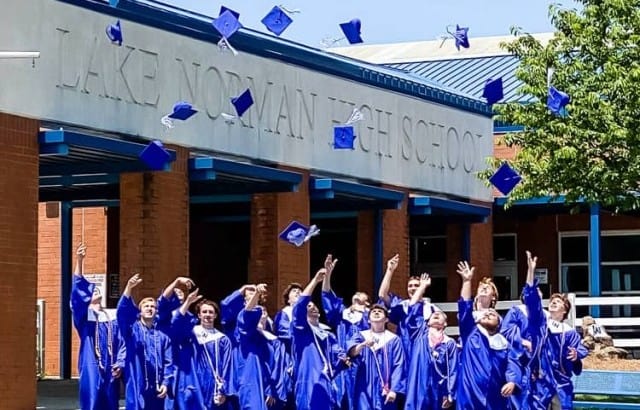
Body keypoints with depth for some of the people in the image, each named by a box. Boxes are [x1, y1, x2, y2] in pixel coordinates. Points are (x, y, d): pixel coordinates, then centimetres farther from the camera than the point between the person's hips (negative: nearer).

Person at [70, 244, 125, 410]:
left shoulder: (113, 317, 15)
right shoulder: (84, 315, 4)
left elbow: (121, 343, 12)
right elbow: (77, 293, -10)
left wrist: (120, 363, -5)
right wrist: (79, 261, -19)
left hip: (110, 369, 4)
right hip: (92, 369, -4)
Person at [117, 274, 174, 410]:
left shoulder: (162, 335, 10)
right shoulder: (132, 329, 3)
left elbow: (168, 362, 7)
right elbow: (122, 311, -16)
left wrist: (166, 383, -6)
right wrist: (129, 288, -30)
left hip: (156, 388, 3)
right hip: (137, 387, -3)